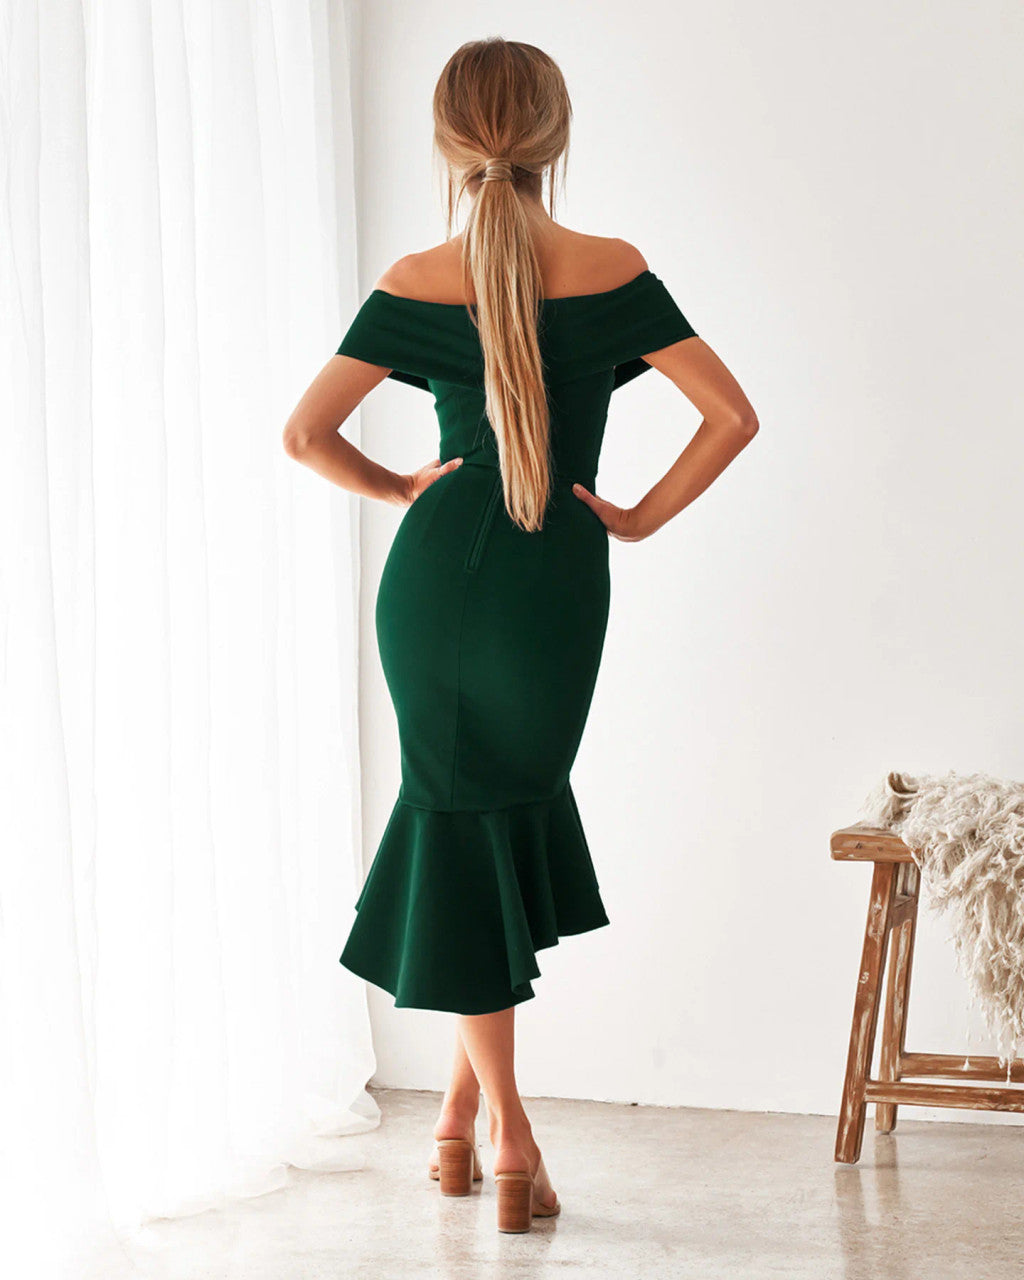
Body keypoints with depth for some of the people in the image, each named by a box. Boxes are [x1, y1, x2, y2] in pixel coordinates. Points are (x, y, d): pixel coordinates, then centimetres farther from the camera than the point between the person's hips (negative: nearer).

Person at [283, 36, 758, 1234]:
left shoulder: (415, 284, -4)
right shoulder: (611, 272, -7)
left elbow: (305, 432, -3)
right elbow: (732, 416, -9)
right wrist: (641, 516, 2)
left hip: (436, 573, 1)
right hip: (555, 586, -1)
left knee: (461, 829, 12)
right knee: (515, 817, 16)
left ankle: (499, 1130, 11)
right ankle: (467, 1110, 18)